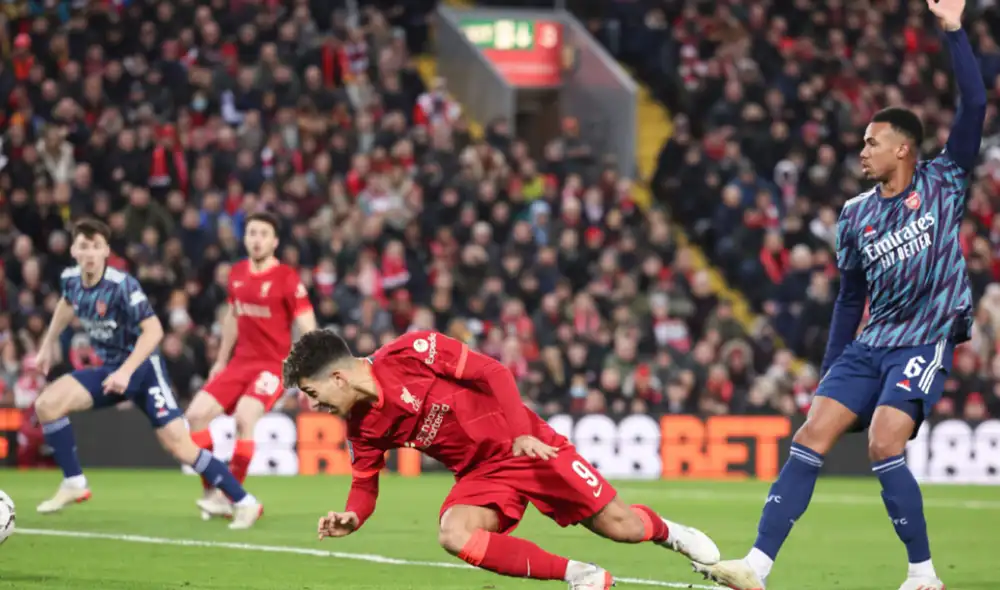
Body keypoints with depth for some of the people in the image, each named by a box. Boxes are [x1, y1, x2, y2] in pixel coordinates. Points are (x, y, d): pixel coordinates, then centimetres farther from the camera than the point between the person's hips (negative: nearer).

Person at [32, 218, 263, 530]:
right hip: (109, 368, 6)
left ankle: (245, 502, -7)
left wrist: (126, 372, -35)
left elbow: (154, 330, -28)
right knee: (46, 404, -11)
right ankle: (74, 484, 3)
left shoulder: (122, 285, -25)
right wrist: (47, 345, 25)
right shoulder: (70, 279, -5)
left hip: (143, 368, -6)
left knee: (178, 444, -16)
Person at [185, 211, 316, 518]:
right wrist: (221, 361, 24)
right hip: (241, 362, 7)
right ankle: (212, 490, 7)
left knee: (244, 418, -28)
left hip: (274, 364, -7)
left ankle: (231, 497, -17)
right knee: (196, 414, -3)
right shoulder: (237, 274, 6)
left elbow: (308, 329, -13)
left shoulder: (287, 279, -13)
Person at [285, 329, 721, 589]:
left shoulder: (411, 352, -20)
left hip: (528, 445, -4)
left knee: (620, 527, -5)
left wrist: (522, 433, -28)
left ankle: (667, 532, 34)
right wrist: (352, 517, -17)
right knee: (454, 535, -28)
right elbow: (365, 484, 6)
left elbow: (492, 372, -18)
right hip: (481, 474, 4)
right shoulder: (363, 429, -4)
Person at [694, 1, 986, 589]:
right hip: (870, 344, 5)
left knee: (884, 447, -21)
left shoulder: (943, 183, -2)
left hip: (926, 342, -5)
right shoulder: (856, 216, 11)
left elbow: (975, 107, -13)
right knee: (810, 439, -7)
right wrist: (830, 371, 16)